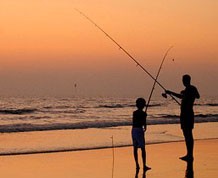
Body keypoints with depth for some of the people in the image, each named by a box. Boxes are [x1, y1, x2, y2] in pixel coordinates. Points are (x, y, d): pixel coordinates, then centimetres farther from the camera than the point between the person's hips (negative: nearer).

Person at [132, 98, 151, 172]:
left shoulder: (134, 112, 7)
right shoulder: (143, 113, -9)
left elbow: (134, 122, 12)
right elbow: (144, 123, -9)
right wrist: (145, 128, 13)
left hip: (133, 130, 5)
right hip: (139, 130, -5)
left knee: (135, 148, 8)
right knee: (142, 148, 0)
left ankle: (137, 165, 11)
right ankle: (144, 166, -1)